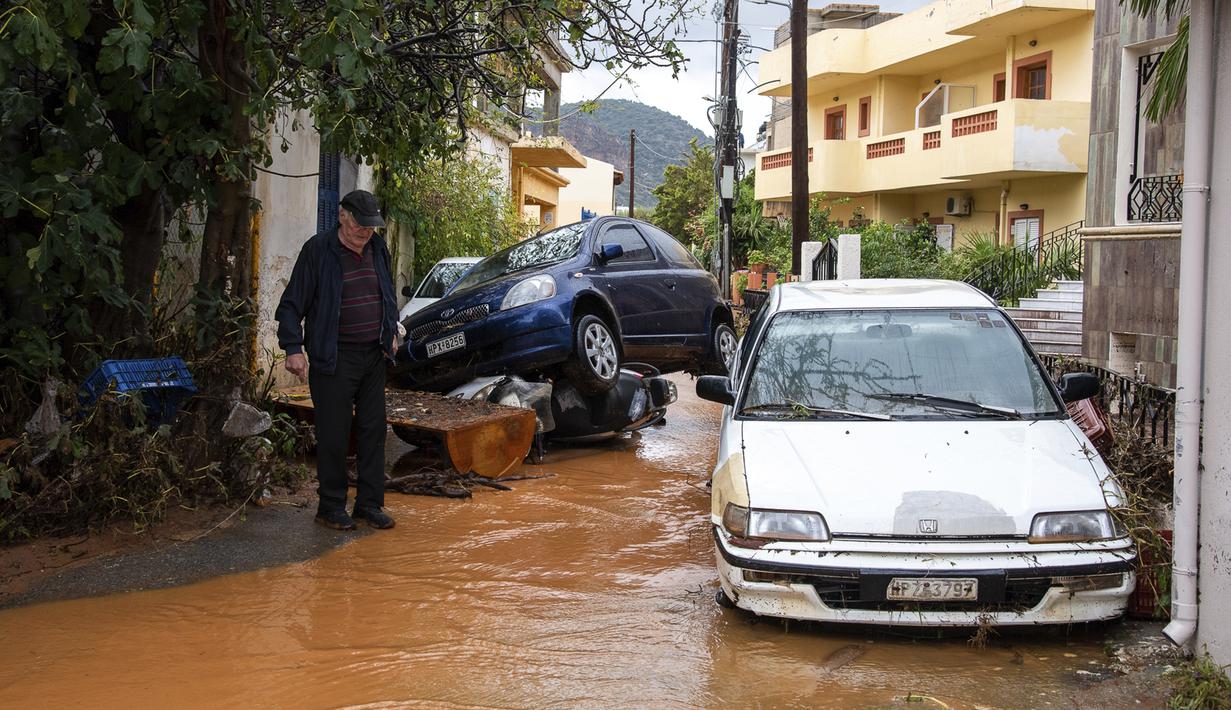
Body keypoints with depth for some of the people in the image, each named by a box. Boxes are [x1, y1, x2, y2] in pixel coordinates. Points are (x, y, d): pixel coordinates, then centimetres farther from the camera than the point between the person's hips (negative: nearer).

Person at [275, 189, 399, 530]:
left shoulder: (377, 249, 10)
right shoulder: (317, 250, -8)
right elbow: (292, 304, -7)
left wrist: (390, 333, 21)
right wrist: (293, 348, -14)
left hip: (373, 355, 6)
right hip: (334, 358, -6)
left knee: (373, 431, 7)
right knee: (334, 435, -1)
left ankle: (369, 504, 16)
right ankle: (331, 507, 11)